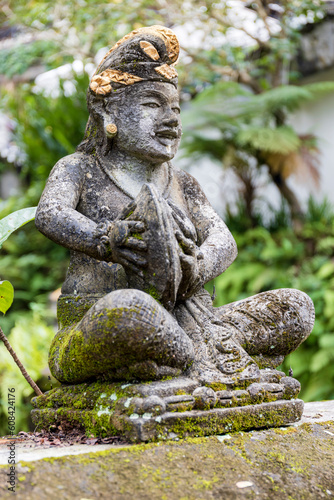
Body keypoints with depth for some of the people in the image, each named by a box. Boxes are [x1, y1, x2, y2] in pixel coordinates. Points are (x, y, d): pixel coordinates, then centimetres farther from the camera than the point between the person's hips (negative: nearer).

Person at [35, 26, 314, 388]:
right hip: (94, 337, -5)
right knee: (129, 307, -42)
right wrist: (105, 239, -36)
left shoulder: (182, 184, 21)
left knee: (296, 308, -7)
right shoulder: (78, 169, 9)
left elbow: (224, 242, 5)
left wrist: (195, 268, -20)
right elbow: (49, 214, -14)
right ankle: (210, 365, -22)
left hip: (181, 331, 6)